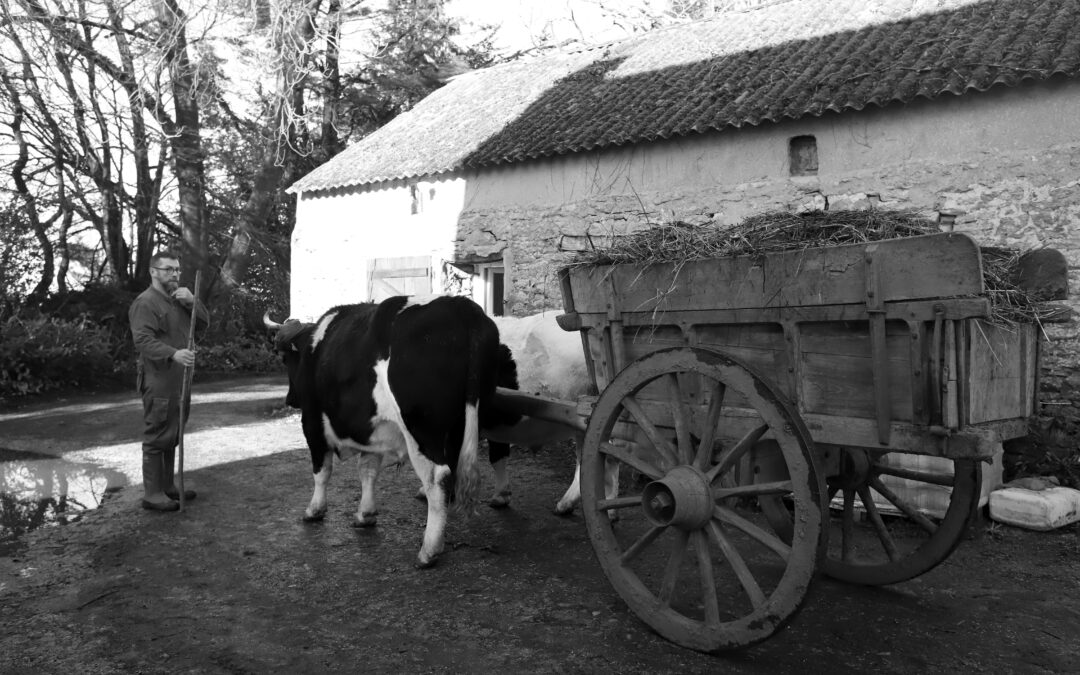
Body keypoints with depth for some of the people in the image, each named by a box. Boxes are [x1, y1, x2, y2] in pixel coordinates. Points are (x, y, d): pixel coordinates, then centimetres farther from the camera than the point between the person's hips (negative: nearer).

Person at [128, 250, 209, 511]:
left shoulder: (179, 298, 19)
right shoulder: (145, 303, -11)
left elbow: (204, 322, 12)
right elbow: (144, 340, -22)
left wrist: (191, 302, -5)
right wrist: (174, 354, -37)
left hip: (180, 381, 9)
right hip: (158, 382, -9)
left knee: (172, 437, 16)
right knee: (157, 437, -5)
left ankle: (167, 486, 26)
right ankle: (152, 494, 1)